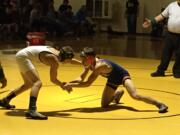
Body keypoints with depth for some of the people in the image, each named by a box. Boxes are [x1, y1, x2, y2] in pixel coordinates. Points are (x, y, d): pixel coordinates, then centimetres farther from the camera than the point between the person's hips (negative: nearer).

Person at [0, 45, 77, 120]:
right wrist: (64, 87, 4)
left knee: (28, 84, 24)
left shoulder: (57, 52, 5)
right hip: (23, 57, -10)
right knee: (37, 83, -23)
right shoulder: (55, 61, -19)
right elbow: (53, 79, -10)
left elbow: (71, 60, 23)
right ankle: (31, 111, -40)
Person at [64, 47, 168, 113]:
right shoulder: (89, 64, -16)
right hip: (113, 80, 8)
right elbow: (81, 79, -7)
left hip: (123, 76, -8)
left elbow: (87, 84, -41)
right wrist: (70, 83, -25)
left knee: (135, 95, -30)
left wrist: (71, 85, -37)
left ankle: (159, 104, -14)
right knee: (104, 105, 6)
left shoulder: (99, 66, -39)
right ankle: (117, 94, 38)